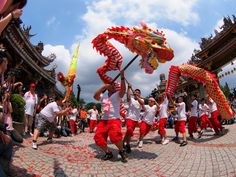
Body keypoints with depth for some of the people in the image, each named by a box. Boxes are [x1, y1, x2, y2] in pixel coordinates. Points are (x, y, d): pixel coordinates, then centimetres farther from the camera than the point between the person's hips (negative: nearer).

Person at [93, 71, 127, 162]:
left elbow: (123, 90, -18)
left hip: (114, 119, -4)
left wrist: (122, 77, -26)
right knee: (98, 137, -3)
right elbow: (95, 96, -8)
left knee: (115, 135, -30)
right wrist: (103, 87, -11)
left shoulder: (117, 94, 2)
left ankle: (122, 151, 0)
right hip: (103, 120, 5)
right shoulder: (103, 95, 10)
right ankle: (108, 153, 21)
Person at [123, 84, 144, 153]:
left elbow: (142, 103, -16)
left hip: (136, 120, 4)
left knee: (129, 132, 12)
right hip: (129, 118, -4)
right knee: (129, 130, -26)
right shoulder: (131, 99, 3)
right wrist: (129, 88, -22)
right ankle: (127, 145, -9)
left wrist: (137, 96, -24)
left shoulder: (141, 100, 9)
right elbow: (128, 97, -22)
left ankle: (124, 142, 33)